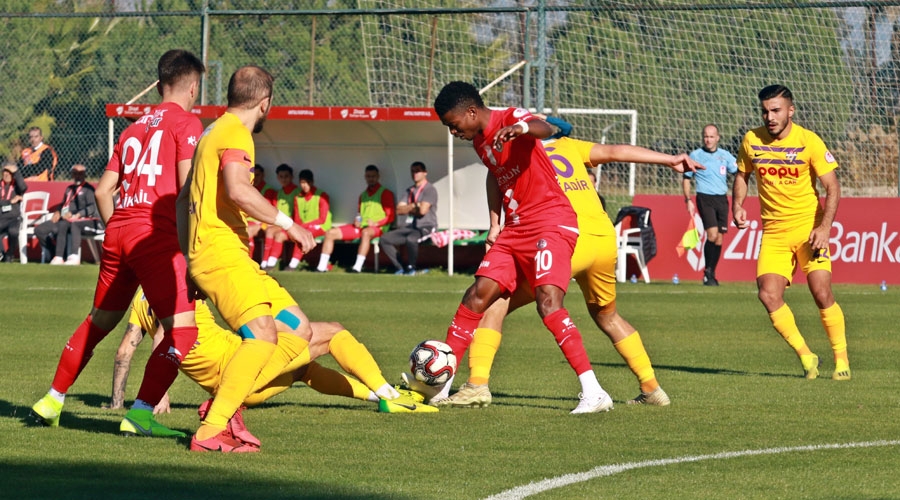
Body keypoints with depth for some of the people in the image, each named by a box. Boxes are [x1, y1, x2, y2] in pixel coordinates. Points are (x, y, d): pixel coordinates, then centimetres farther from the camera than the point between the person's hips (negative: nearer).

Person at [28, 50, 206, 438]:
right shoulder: (186, 123, 0)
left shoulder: (134, 128, 21)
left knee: (99, 321, 22)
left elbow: (103, 190, 20)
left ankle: (52, 401, 28)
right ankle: (140, 415, -19)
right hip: (156, 234, -8)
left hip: (118, 231, 8)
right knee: (182, 329, -8)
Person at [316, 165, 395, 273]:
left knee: (366, 232, -43)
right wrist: (357, 221, 3)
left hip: (377, 228, -7)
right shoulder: (363, 195, 23)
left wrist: (376, 223, -20)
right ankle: (322, 266, -12)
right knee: (331, 233, -6)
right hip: (360, 226, 7)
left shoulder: (385, 193, 2)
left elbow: (390, 217, -6)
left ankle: (358, 267, -50)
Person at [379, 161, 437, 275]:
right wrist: (413, 206, -5)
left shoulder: (429, 190, -4)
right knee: (385, 239, -10)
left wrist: (408, 208, 1)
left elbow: (423, 210, -15)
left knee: (411, 239, -40)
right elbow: (399, 209, 9)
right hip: (409, 227, 8)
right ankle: (400, 268, -9)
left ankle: (411, 267, -17)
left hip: (425, 228, -8)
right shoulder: (410, 191, 18)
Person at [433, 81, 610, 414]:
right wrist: (495, 225, 22)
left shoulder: (512, 119, -13)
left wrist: (521, 128, -58)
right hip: (515, 230, 9)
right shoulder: (480, 142, 13)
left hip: (551, 224, -9)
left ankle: (593, 393, -26)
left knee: (548, 302, -22)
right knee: (477, 295, 4)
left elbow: (545, 130, -35)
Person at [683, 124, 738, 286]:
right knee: (712, 234, -19)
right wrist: (688, 200, -1)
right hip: (705, 198, -3)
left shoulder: (725, 156, 9)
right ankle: (707, 271, -7)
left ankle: (711, 274, 14)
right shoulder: (695, 155, 3)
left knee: (719, 238, 3)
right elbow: (686, 178, 8)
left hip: (722, 199, 3)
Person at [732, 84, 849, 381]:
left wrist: (825, 227, -18)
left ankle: (842, 359, 4)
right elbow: (742, 174, 19)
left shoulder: (809, 141, -9)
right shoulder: (752, 140, 1)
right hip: (773, 232, 3)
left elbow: (832, 186, -7)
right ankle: (806, 357, 1)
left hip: (808, 227, -3)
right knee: (768, 295, -14)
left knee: (821, 292, -14)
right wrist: (737, 205, 0)